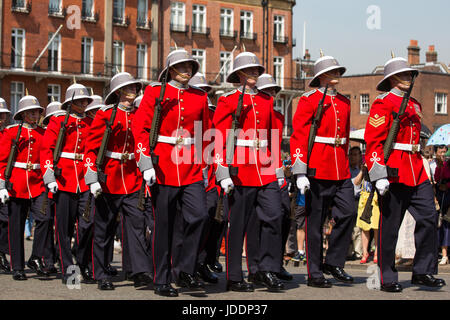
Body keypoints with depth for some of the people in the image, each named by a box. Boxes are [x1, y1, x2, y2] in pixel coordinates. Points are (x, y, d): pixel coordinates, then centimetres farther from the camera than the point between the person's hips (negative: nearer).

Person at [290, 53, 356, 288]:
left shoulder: (344, 102, 15)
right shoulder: (309, 100, -5)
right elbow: (298, 136, -10)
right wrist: (300, 172, -16)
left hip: (341, 172, 6)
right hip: (317, 170, -6)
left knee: (349, 212, -4)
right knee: (315, 222, 1)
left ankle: (333, 263, 10)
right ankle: (315, 274, 8)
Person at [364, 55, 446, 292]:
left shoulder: (414, 105, 18)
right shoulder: (383, 103, -5)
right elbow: (373, 141, -12)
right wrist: (379, 175, -19)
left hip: (417, 174, 7)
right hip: (393, 173, -7)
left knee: (429, 218, -3)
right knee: (389, 226, 0)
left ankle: (423, 272, 5)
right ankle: (388, 279, 8)